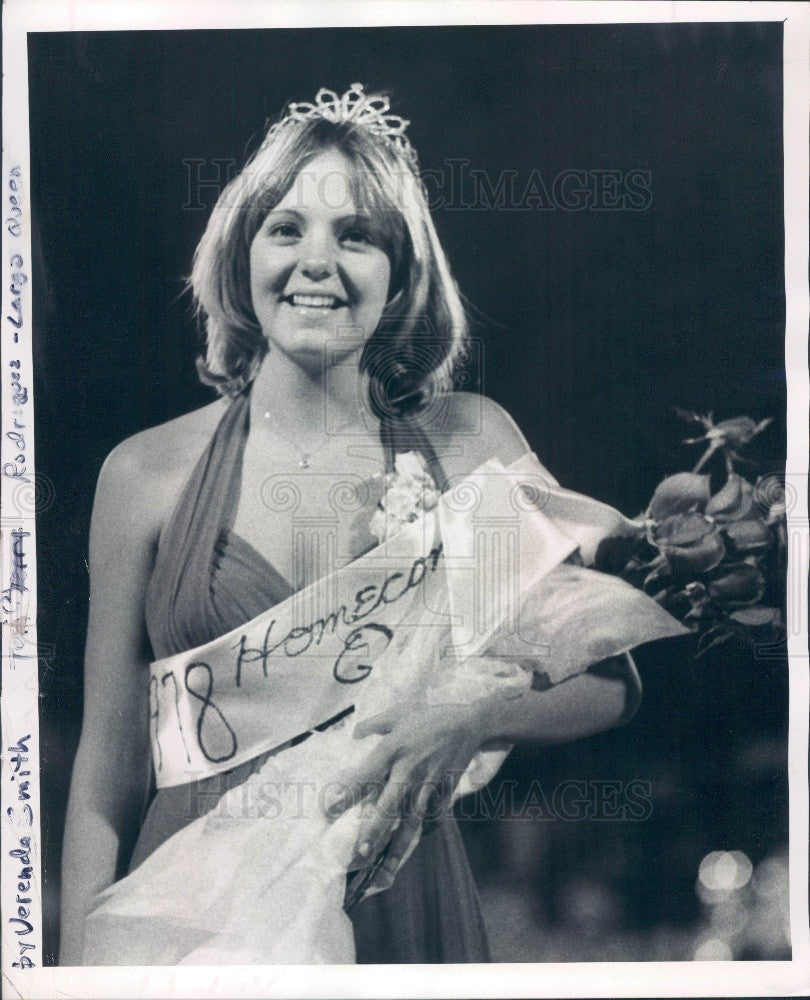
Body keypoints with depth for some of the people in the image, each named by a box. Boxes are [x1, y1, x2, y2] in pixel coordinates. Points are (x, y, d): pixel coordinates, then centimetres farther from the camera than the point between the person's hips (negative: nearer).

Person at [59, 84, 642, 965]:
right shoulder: (147, 472, -6)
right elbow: (108, 765, -1)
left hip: (401, 906, 1)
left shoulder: (470, 440, -5)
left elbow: (609, 676, -3)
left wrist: (469, 721, -22)